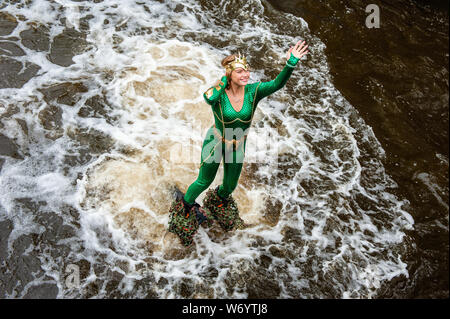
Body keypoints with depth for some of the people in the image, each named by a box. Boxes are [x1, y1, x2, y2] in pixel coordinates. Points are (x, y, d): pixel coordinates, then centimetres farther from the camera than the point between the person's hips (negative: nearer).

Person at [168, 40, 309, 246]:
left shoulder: (253, 91, -19)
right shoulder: (217, 92, -25)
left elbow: (277, 84, -33)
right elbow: (210, 98, -50)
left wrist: (291, 63, -48)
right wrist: (225, 79, -35)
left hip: (238, 146, 3)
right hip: (215, 142, -3)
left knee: (230, 185, 22)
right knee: (204, 182, 14)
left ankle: (219, 198, 61)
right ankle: (186, 204, 47)